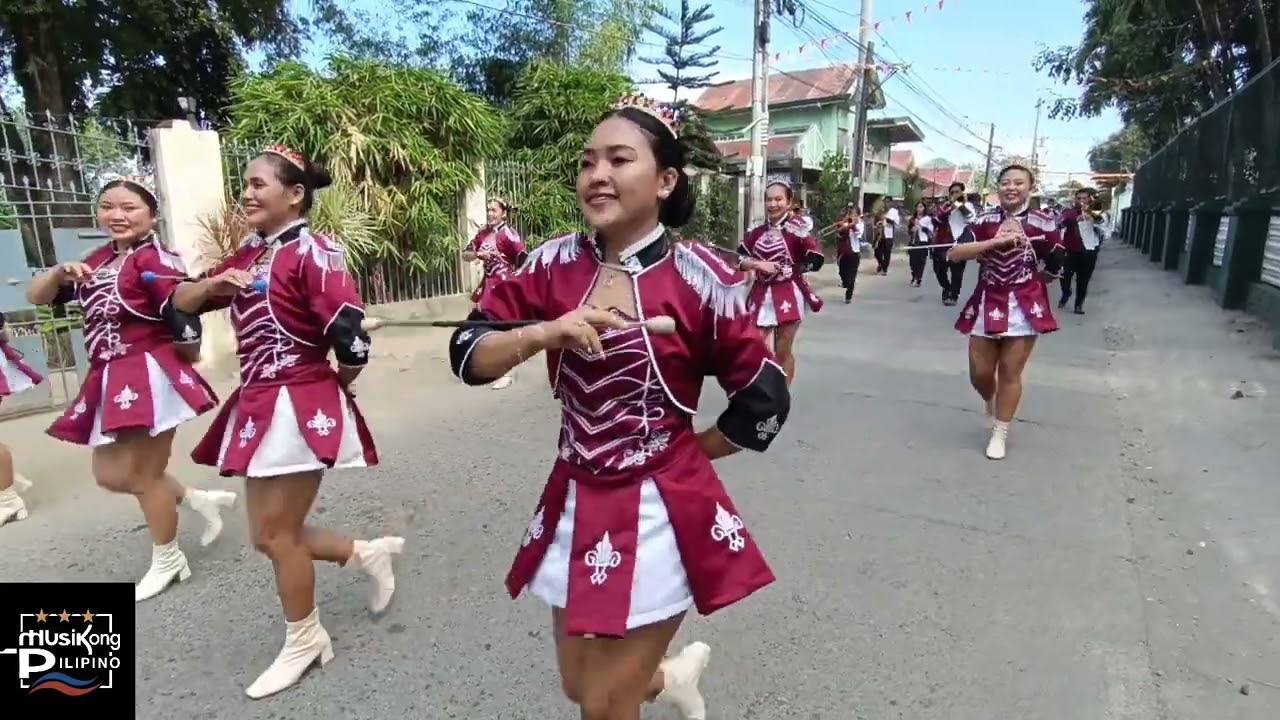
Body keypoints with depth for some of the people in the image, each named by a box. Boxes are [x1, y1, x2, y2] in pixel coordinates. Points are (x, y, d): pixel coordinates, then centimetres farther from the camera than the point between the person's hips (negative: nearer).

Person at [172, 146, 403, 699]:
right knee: (268, 534, 15)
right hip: (258, 407, 9)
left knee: (276, 533, 5)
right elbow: (182, 301, 17)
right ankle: (368, 553, 33)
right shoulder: (249, 255, 12)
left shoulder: (312, 253, -15)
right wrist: (213, 284, -4)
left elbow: (352, 341, -23)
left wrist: (333, 388, -5)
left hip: (300, 409, -9)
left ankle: (305, 641, 26)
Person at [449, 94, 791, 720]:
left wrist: (683, 451, 0)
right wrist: (544, 332, -21)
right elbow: (468, 356, -5)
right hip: (575, 504, 5)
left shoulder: (699, 278, -14)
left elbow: (765, 399, -6)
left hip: (659, 511, -4)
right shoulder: (555, 263, -3)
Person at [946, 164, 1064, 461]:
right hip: (987, 305, 2)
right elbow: (955, 253, -15)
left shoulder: (1043, 224, -2)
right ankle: (991, 404, 42)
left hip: (1024, 307, -2)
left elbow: (1054, 269, 6)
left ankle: (1000, 433, 20)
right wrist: (996, 241, -21)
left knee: (1010, 374, 4)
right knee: (979, 374, 7)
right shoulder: (984, 221, 1)